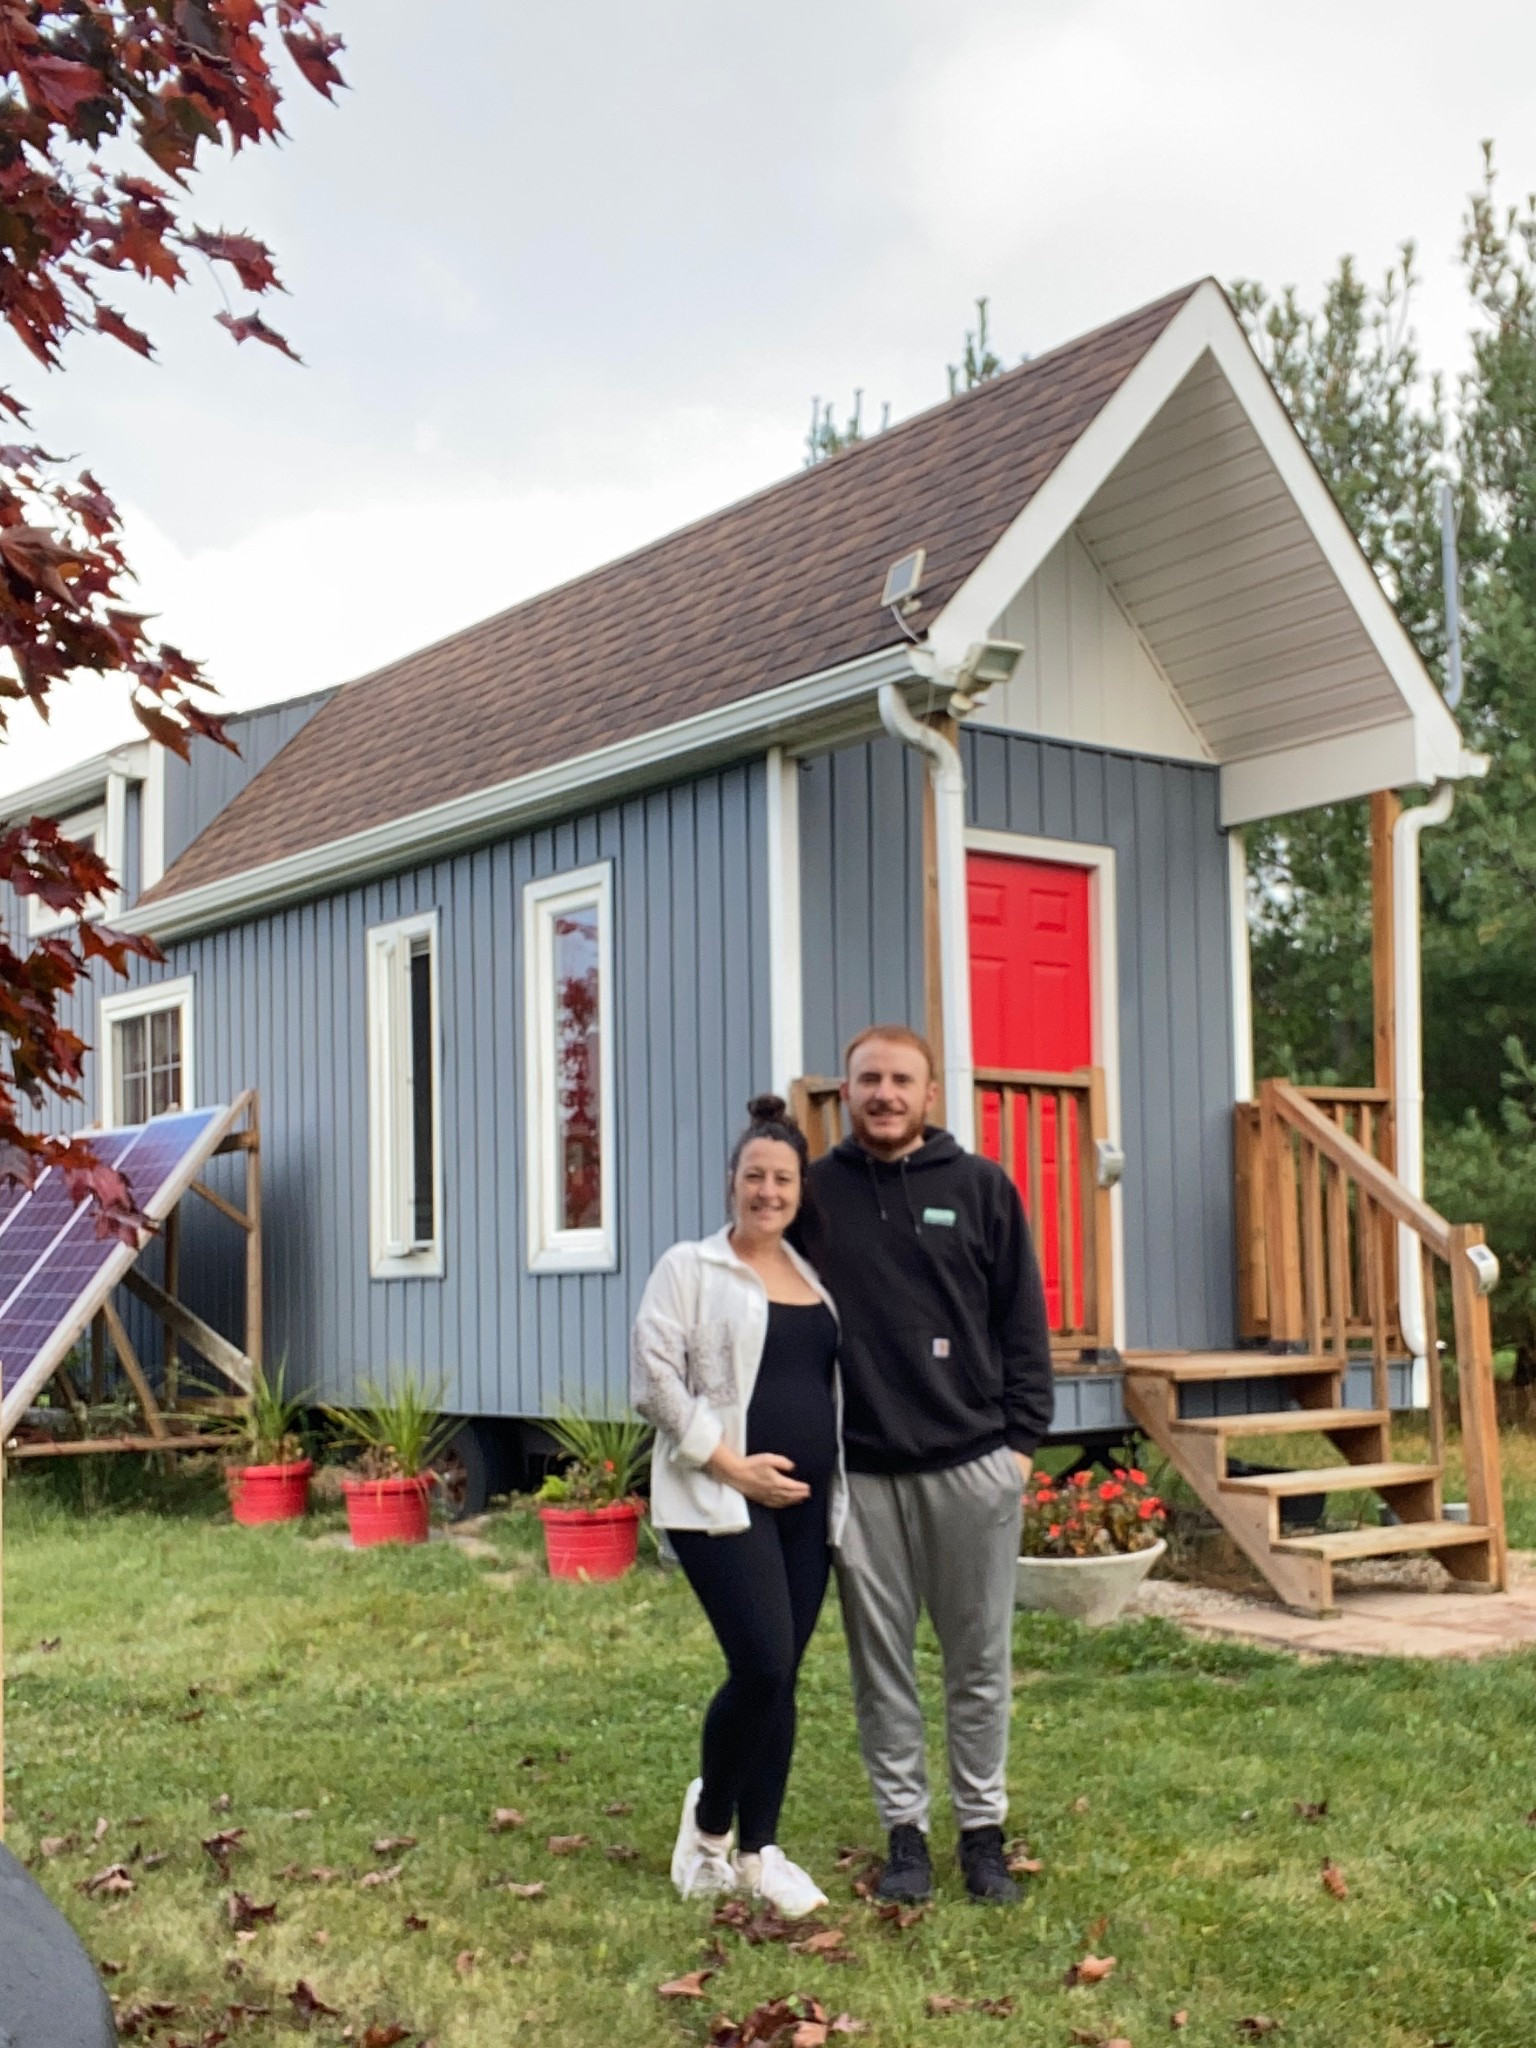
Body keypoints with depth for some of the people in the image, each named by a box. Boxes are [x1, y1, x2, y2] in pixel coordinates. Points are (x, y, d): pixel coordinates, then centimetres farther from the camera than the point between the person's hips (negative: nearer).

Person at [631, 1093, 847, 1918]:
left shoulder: (814, 1277, 15)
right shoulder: (689, 1268, -2)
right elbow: (655, 1379, -10)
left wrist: (835, 1476, 9)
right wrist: (729, 1464, -15)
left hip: (806, 1501, 6)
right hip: (720, 1500, -6)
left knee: (782, 1675, 6)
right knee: (761, 1666, -14)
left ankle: (757, 1851, 18)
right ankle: (709, 1819, 10)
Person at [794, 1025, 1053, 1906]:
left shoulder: (982, 1187, 3)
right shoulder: (817, 1194, 4)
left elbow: (1024, 1322, 4)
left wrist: (1023, 1437, -2)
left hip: (972, 1462, 0)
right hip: (860, 1469, 1)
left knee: (981, 1661, 8)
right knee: (881, 1663, 8)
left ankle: (984, 1831, 21)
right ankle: (905, 1830, 21)